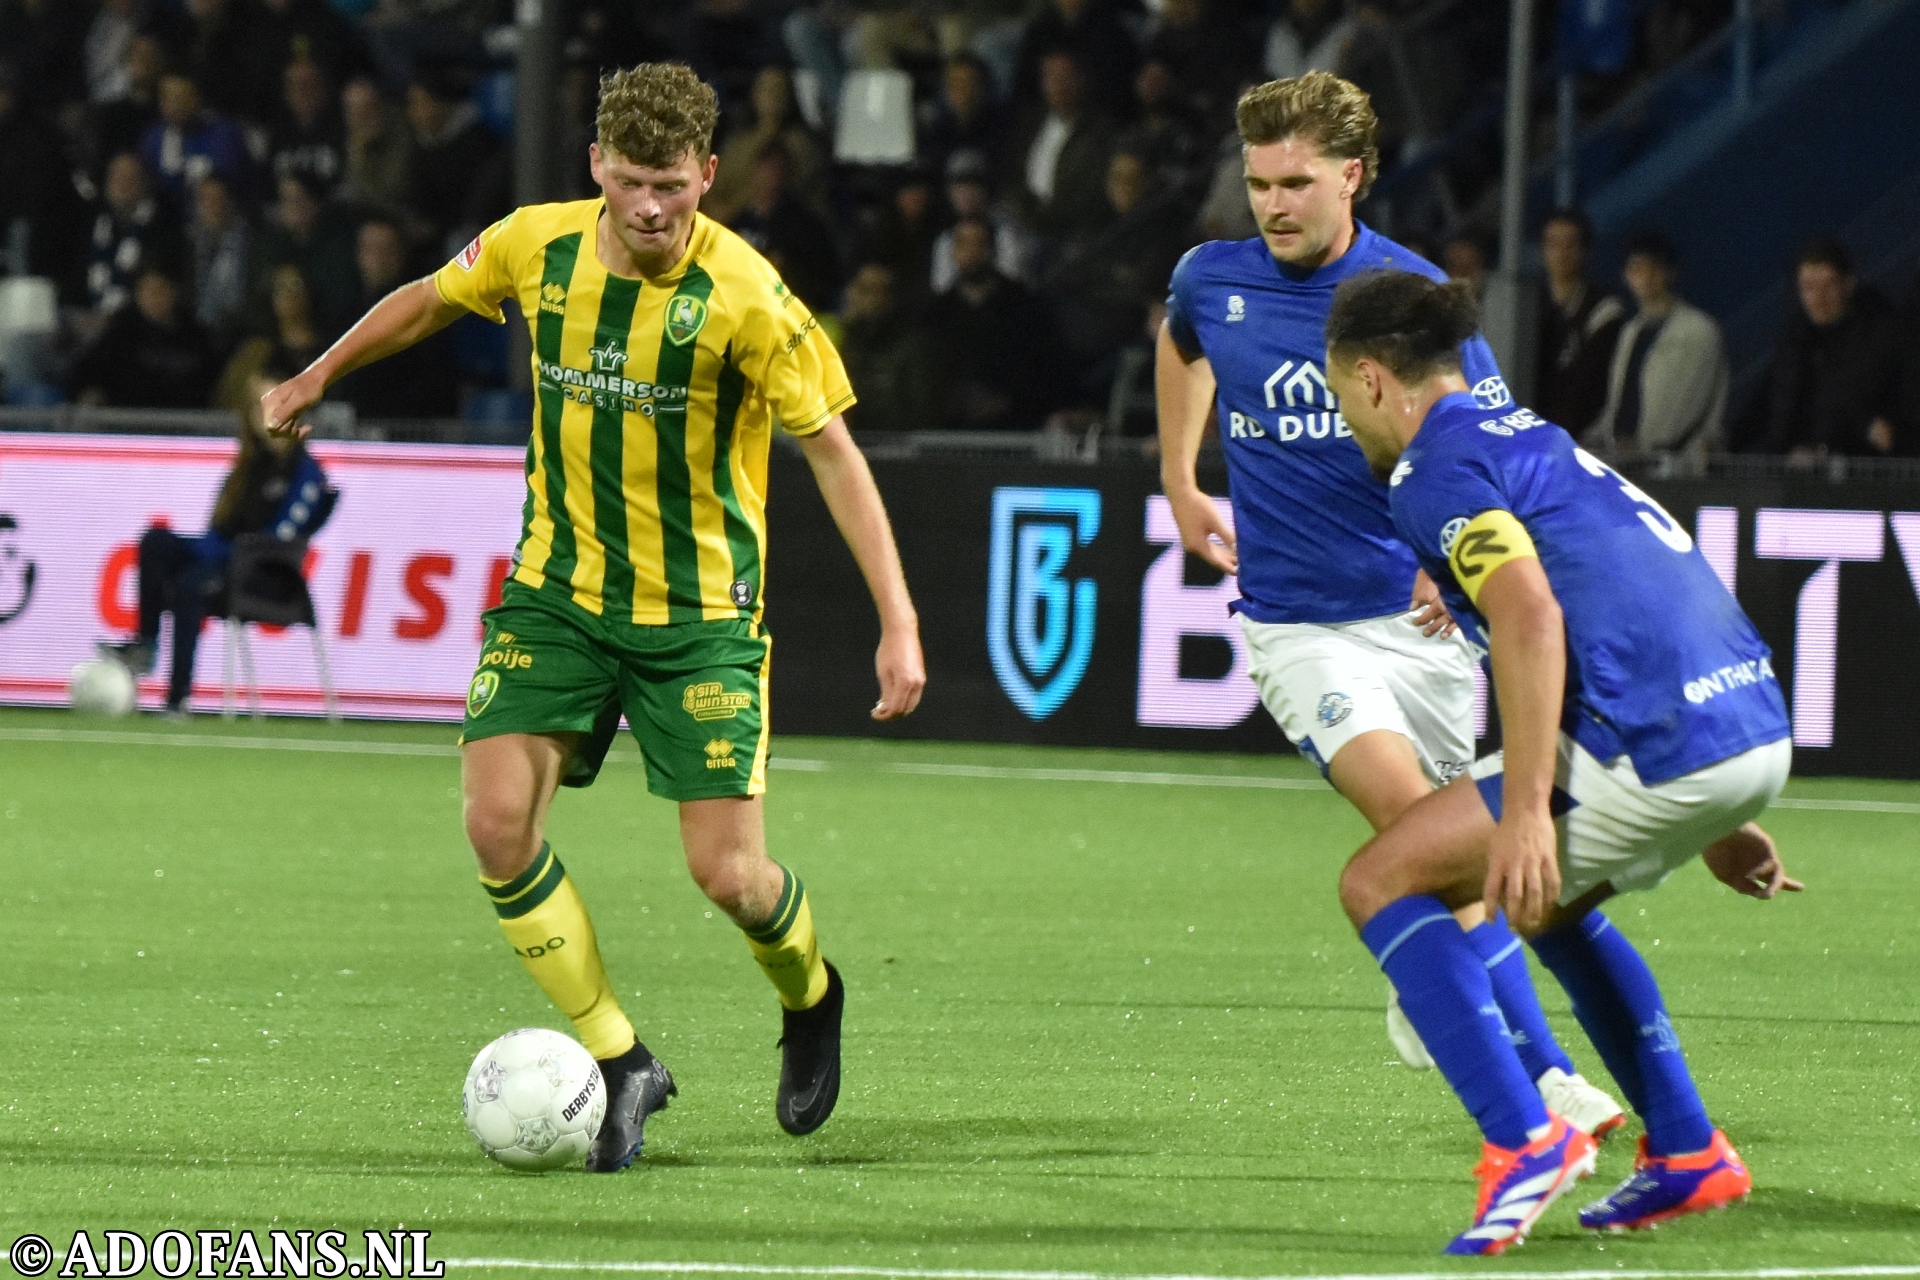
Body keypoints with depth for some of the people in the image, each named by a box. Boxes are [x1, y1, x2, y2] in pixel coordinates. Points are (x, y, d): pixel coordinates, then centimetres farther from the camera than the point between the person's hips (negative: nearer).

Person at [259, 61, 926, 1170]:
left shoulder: (744, 294, -18)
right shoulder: (536, 247, -6)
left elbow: (831, 448, -13)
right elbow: (434, 298, 16)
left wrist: (898, 620, -17)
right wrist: (320, 375, 26)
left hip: (701, 609, -3)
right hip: (557, 589, 3)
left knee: (729, 873, -9)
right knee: (498, 822, -15)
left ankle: (811, 996, 28)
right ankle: (621, 1064, 0)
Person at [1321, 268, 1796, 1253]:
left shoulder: (1436, 465, -3)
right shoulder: (1534, 439, 27)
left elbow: (1532, 617, -19)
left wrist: (1526, 810, -23)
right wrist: (1718, 820, 36)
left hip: (1657, 748, -9)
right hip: (1757, 730, 9)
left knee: (1381, 882, 0)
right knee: (1544, 901, 33)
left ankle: (1523, 1139, -10)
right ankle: (1686, 1153, 29)